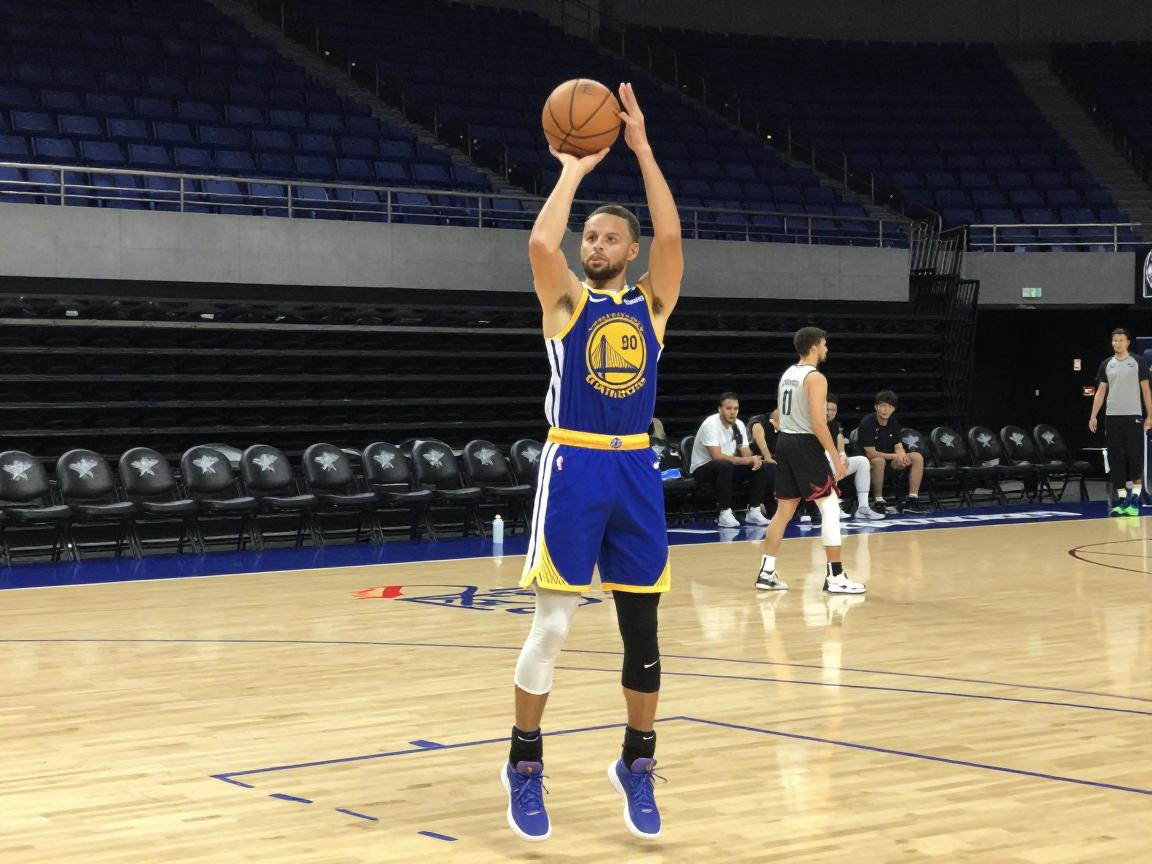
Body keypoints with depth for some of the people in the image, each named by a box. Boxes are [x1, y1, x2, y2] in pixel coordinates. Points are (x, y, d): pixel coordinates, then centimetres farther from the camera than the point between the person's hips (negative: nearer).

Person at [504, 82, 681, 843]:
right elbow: (540, 243, -18)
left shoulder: (652, 303, 8)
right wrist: (574, 169, -8)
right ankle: (525, 765, 10)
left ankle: (638, 764, 21)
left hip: (636, 471, 3)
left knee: (642, 626, 7)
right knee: (552, 624, -3)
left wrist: (642, 148, -9)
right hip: (573, 467, -3)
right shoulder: (567, 299, 3)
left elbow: (671, 236, -8)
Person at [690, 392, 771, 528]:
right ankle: (725, 514, -32)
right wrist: (748, 460, -31)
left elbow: (746, 453, 3)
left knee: (759, 467, -11)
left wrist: (754, 460, -23)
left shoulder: (739, 425, 1)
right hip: (702, 470, -7)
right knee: (724, 465, -38)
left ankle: (753, 511, -7)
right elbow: (717, 456, -31)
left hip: (726, 468, 7)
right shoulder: (710, 425, -22)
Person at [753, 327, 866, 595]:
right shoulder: (815, 377, -13)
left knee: (784, 508, 12)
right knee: (830, 508, -4)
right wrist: (836, 458, -17)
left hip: (785, 441, 9)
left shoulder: (788, 374, 14)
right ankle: (835, 577, -5)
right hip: (806, 444, -9)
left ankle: (767, 573, 11)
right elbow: (818, 423, -20)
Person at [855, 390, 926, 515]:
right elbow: (871, 453, -20)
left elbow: (899, 447, 2)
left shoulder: (894, 424, 5)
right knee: (879, 461, -40)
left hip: (890, 464, 7)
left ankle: (913, 500, -12)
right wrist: (895, 456, -20)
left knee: (917, 457, -10)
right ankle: (878, 501, -24)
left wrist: (902, 457, -23)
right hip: (870, 463, -7)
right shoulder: (867, 424, -16)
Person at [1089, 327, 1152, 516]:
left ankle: (1135, 498, 2)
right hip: (1112, 417, 3)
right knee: (1116, 459, 2)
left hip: (1133, 416, -3)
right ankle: (1122, 500, 6)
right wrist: (1093, 416, 3)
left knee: (1135, 458, -5)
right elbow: (1100, 392, 11)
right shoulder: (1106, 365, 10)